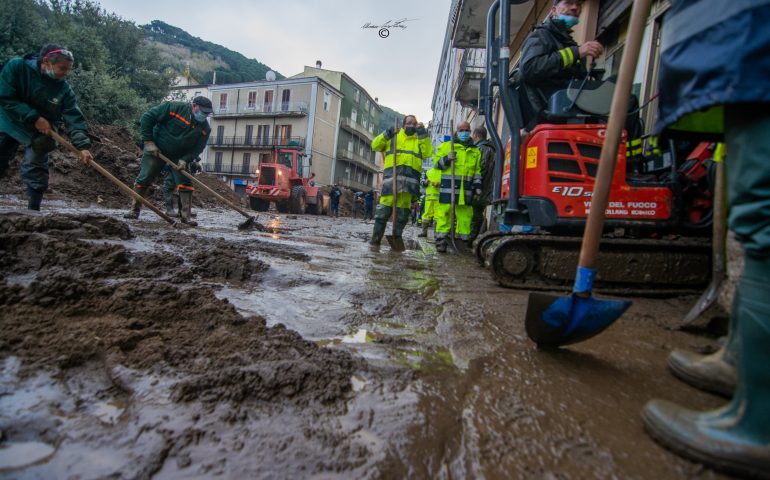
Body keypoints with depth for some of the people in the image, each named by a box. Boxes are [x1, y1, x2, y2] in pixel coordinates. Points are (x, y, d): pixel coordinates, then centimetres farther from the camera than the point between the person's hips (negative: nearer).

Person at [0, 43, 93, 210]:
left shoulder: (64, 89, -14)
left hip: (39, 134, 0)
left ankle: (33, 211, 4)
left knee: (35, 174, -6)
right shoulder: (16, 67, -16)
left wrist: (82, 145, -31)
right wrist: (33, 117, -29)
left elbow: (74, 118, -19)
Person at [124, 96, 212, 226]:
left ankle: (186, 215, -1)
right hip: (155, 149, -2)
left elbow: (198, 148, -6)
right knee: (144, 179, 1)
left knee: (185, 183, -7)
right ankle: (135, 210, 16)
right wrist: (148, 141, -19)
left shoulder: (205, 128, -11)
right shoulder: (174, 108, -22)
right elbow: (147, 117, -17)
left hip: (180, 156, 3)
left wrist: (185, 159, -21)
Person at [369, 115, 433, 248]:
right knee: (384, 208, -9)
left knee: (403, 210, 3)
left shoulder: (419, 139, 24)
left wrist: (424, 135, 4)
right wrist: (386, 135, -2)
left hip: (410, 177, 2)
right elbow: (375, 145, 12)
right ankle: (376, 238, -5)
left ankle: (397, 238, 11)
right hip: (391, 174, -2)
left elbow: (427, 153, 6)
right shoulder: (394, 136, 20)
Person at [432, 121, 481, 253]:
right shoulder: (446, 146, 11)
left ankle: (463, 240, 12)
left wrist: (477, 186, 9)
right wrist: (447, 159, -12)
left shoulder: (475, 151, 21)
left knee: (465, 215, 3)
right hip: (448, 186, -3)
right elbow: (436, 163, 6)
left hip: (466, 189, 3)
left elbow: (477, 171, 21)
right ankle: (441, 242, 0)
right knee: (444, 213, -5)